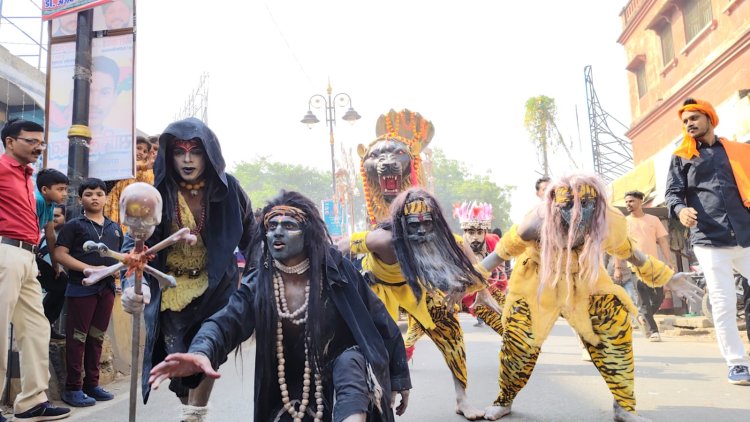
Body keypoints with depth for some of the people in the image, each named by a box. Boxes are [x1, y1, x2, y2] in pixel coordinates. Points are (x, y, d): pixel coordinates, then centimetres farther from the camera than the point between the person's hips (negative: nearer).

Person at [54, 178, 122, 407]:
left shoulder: (115, 228, 14)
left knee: (97, 337, 11)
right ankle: (73, 388, 6)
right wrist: (91, 269, -17)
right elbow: (60, 254, -9)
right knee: (77, 338, -1)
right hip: (82, 288, -5)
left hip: (107, 288, 5)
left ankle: (92, 384, 21)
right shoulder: (74, 225, -1)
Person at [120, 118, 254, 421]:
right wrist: (131, 283, -45)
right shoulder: (158, 191, -17)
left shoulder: (227, 188, -13)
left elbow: (249, 234, 1)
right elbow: (136, 240, -26)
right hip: (169, 291, 1)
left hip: (213, 287, 0)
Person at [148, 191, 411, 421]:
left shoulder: (337, 272, -11)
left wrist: (398, 378, 0)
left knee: (349, 360, -33)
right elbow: (226, 322, -24)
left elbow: (380, 323, -4)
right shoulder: (257, 284, -7)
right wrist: (201, 352, -47)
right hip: (290, 397, 3)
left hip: (347, 383, -2)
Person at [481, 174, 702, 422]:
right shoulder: (537, 224, -35)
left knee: (617, 327, -11)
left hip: (585, 281, 3)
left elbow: (631, 255, -1)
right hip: (537, 282, -2)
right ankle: (504, 401, 18)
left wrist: (668, 279, 4)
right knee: (517, 339, -10)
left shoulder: (610, 223, -24)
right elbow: (502, 251, -17)